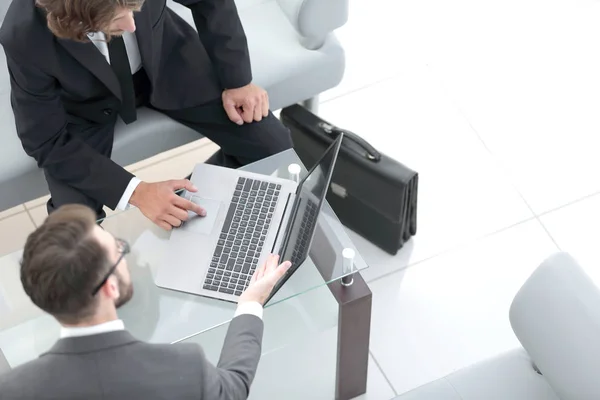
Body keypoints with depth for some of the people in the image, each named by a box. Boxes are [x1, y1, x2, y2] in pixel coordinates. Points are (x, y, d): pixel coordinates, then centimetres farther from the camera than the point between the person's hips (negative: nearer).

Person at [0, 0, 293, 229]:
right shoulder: (24, 37, -36)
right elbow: (47, 142, -23)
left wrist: (237, 79, -12)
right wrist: (135, 191, -31)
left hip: (164, 61, 2)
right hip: (85, 105, -2)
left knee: (275, 147, -9)